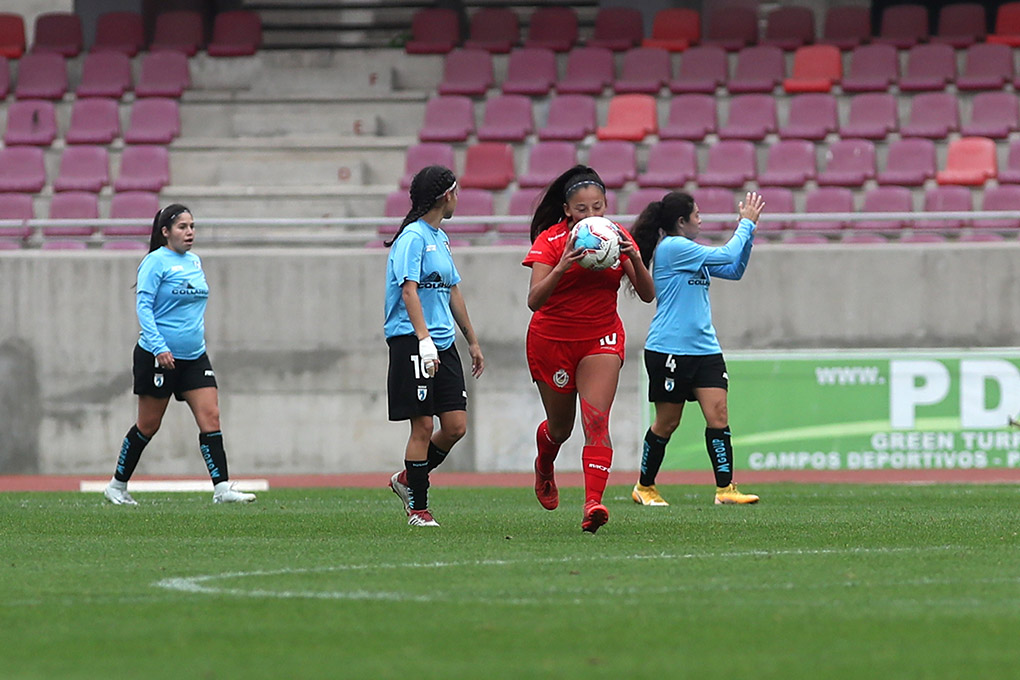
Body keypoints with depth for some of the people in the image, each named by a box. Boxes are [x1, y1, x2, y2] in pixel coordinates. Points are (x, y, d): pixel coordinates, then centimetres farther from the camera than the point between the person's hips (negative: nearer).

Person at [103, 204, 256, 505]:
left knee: (210, 417, -7)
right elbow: (143, 306, -16)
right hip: (158, 356, -6)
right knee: (148, 425, 3)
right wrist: (159, 348, -24)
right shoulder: (155, 262, -10)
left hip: (194, 357, 6)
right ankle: (117, 486, 18)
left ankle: (222, 488, -11)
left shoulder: (194, 262, 12)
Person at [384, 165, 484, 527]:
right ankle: (417, 508, 1)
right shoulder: (413, 237, -10)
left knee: (456, 425, 2)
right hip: (411, 343, -8)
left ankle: (408, 478, 22)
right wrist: (424, 338, -30)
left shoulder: (440, 238, 18)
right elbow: (409, 290, -20)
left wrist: (472, 342, 28)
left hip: (443, 345, 8)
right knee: (423, 426, -7)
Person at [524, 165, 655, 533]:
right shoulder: (550, 240, -14)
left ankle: (593, 503, -27)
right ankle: (544, 467, 48)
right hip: (552, 339, -1)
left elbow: (647, 294, -9)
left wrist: (634, 258, -27)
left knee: (596, 420, -18)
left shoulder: (618, 238, -5)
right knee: (560, 427, 12)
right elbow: (534, 300, -25)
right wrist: (562, 267, -41)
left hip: (601, 339, 1)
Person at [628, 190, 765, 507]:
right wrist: (747, 223, -4)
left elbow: (734, 270, 20)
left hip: (704, 350, 8)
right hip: (669, 350, -8)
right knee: (667, 422, 2)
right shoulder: (672, 248, -13)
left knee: (718, 415, -5)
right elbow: (727, 256, -15)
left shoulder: (689, 253, 15)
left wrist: (748, 229, 11)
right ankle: (644, 487, 19)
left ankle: (725, 489, -9)